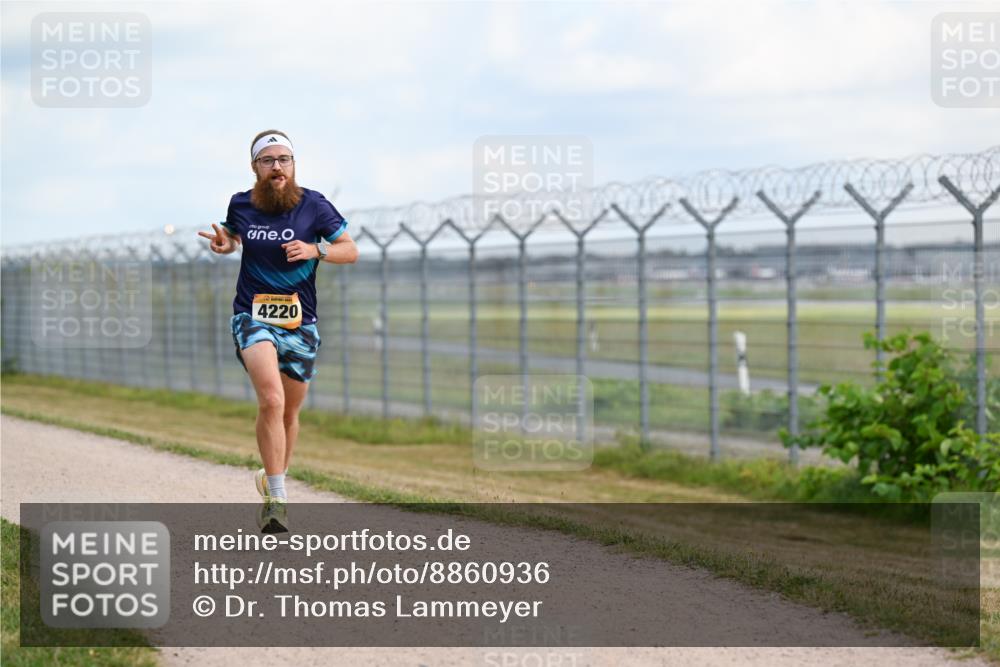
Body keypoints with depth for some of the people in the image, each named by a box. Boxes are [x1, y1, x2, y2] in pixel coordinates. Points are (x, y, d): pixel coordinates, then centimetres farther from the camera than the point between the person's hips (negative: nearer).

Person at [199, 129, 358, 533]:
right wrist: (223, 244, 0)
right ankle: (277, 498, -22)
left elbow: (350, 251, 1)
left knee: (289, 413, 12)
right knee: (271, 400, -24)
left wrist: (315, 250, -17)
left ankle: (274, 479, 38)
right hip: (253, 317, -1)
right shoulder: (240, 205, 2)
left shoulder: (312, 204, -3)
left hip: (300, 322, 2)